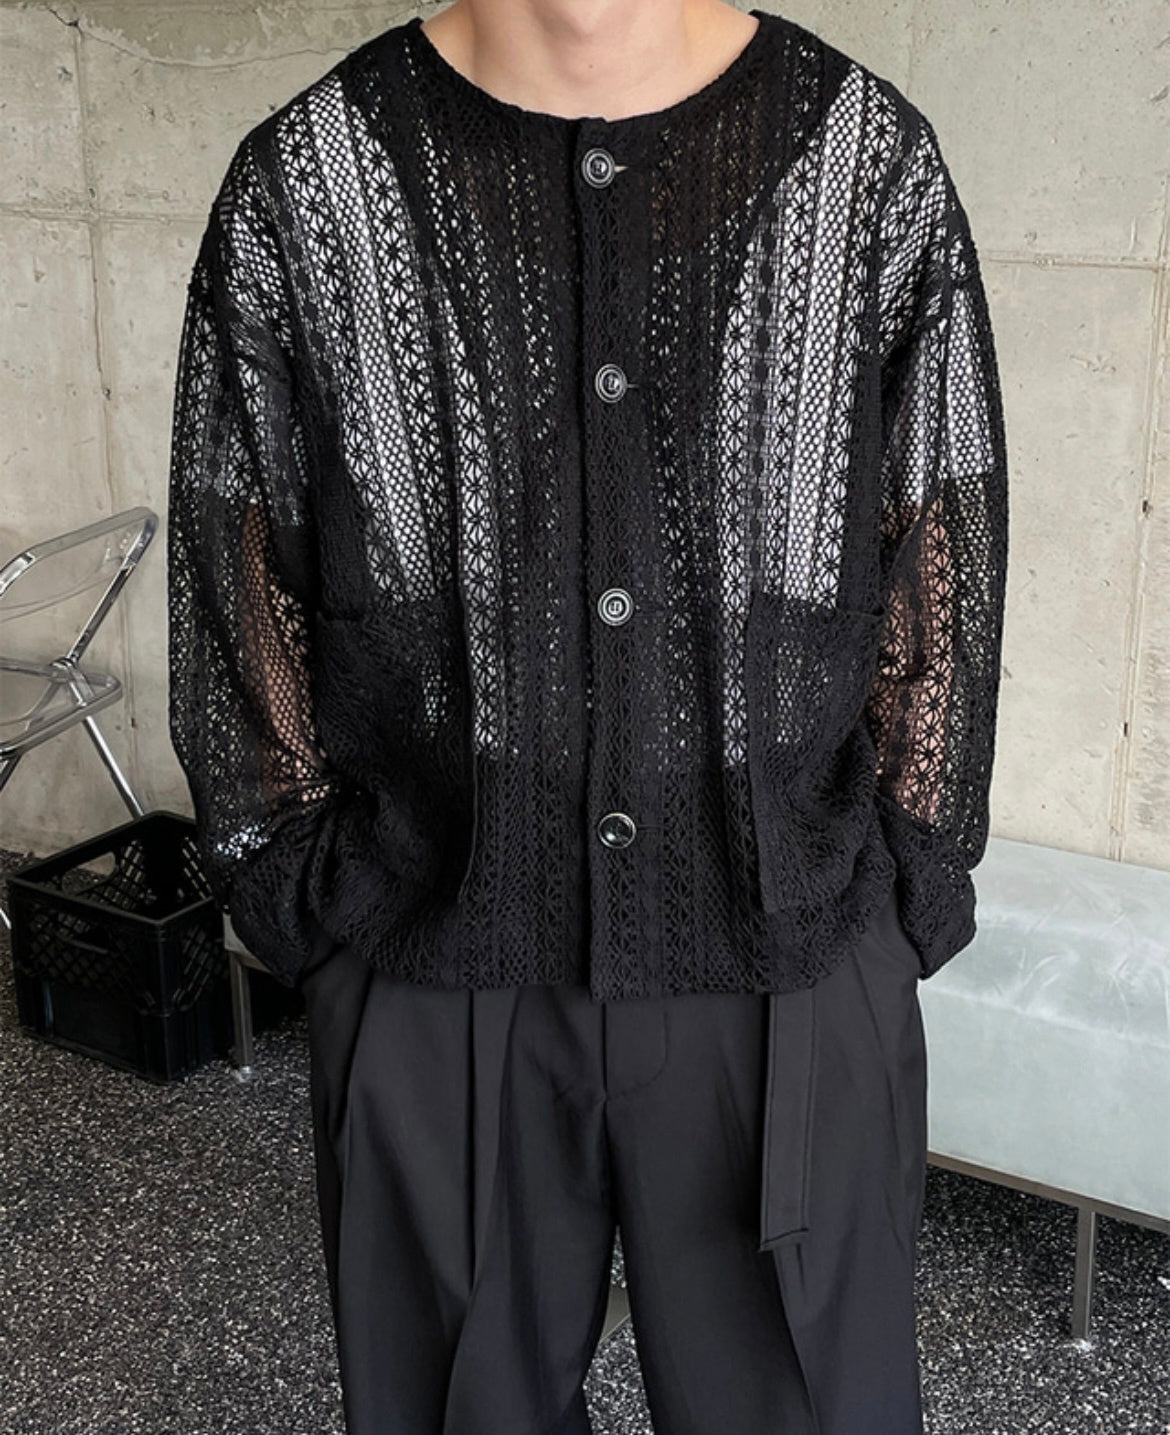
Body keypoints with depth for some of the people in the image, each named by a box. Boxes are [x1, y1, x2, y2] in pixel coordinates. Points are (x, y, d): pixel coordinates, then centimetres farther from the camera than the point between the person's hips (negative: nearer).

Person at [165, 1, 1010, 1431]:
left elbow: (940, 565, 2)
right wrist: (301, 894, 1)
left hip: (792, 969, 0)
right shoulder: (303, 180, -4)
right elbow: (242, 574, 3)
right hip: (434, 972, 1)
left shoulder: (872, 158, -3)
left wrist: (909, 886, 2)